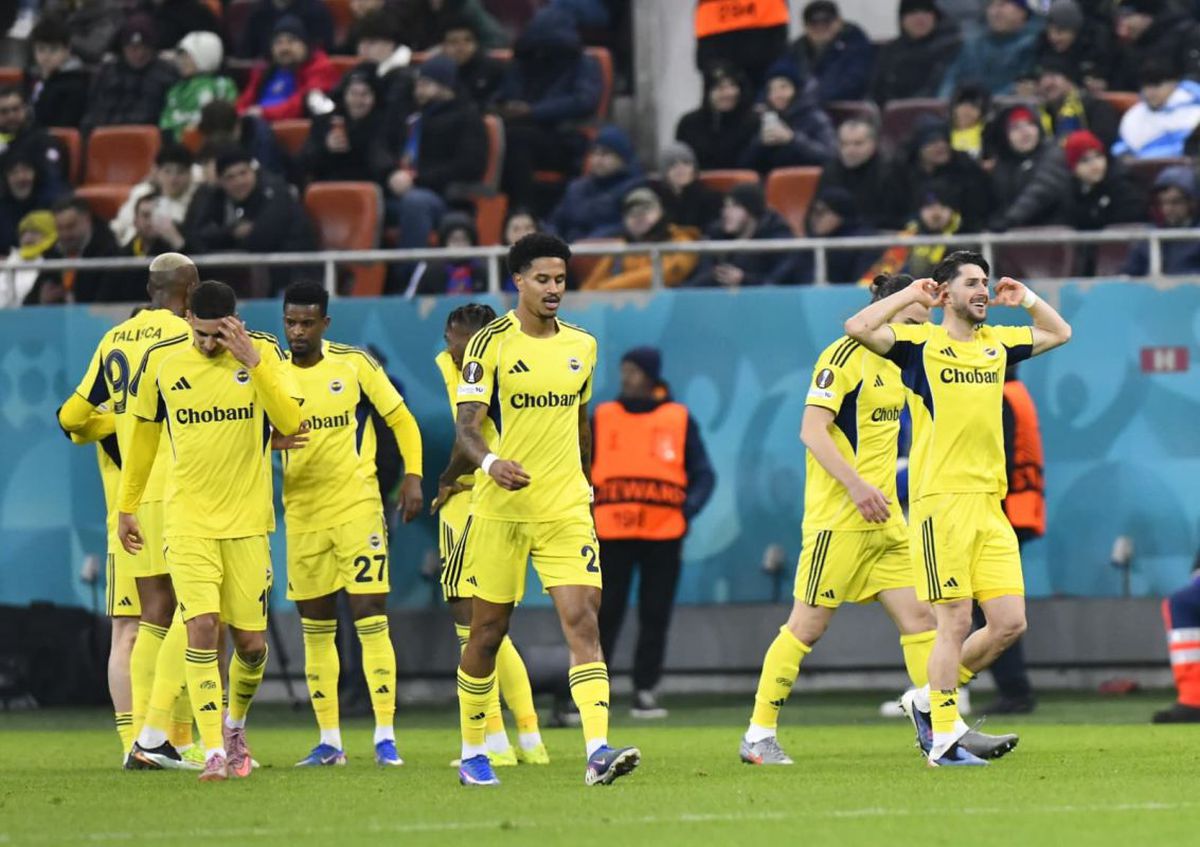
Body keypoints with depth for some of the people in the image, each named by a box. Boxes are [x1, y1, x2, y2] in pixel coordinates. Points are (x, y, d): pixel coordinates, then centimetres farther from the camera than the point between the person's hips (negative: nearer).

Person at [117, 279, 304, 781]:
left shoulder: (265, 352, -4)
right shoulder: (160, 361, -1)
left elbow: (291, 423, -16)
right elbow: (143, 435, 12)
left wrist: (253, 362, -24)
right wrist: (126, 506, 15)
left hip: (246, 521, 1)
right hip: (187, 520, -1)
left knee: (251, 643, 4)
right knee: (202, 630, -15)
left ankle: (235, 726, 33)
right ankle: (214, 751, -12)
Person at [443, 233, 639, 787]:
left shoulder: (582, 346, 10)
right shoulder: (492, 343, -5)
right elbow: (466, 425, -12)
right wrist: (491, 462, -32)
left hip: (565, 511, 3)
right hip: (500, 509, -3)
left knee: (583, 620, -13)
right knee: (488, 631, 6)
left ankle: (598, 752, -22)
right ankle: (472, 752, 23)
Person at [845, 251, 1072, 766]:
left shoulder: (997, 343, 17)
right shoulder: (920, 343, 0)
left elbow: (1059, 333, 34)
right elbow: (858, 328, -16)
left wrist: (1023, 299, 20)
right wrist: (911, 296, -5)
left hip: (990, 502, 6)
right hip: (941, 501, -6)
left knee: (1010, 622, 1)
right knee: (955, 623, -7)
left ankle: (928, 700, 19)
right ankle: (944, 740, 0)